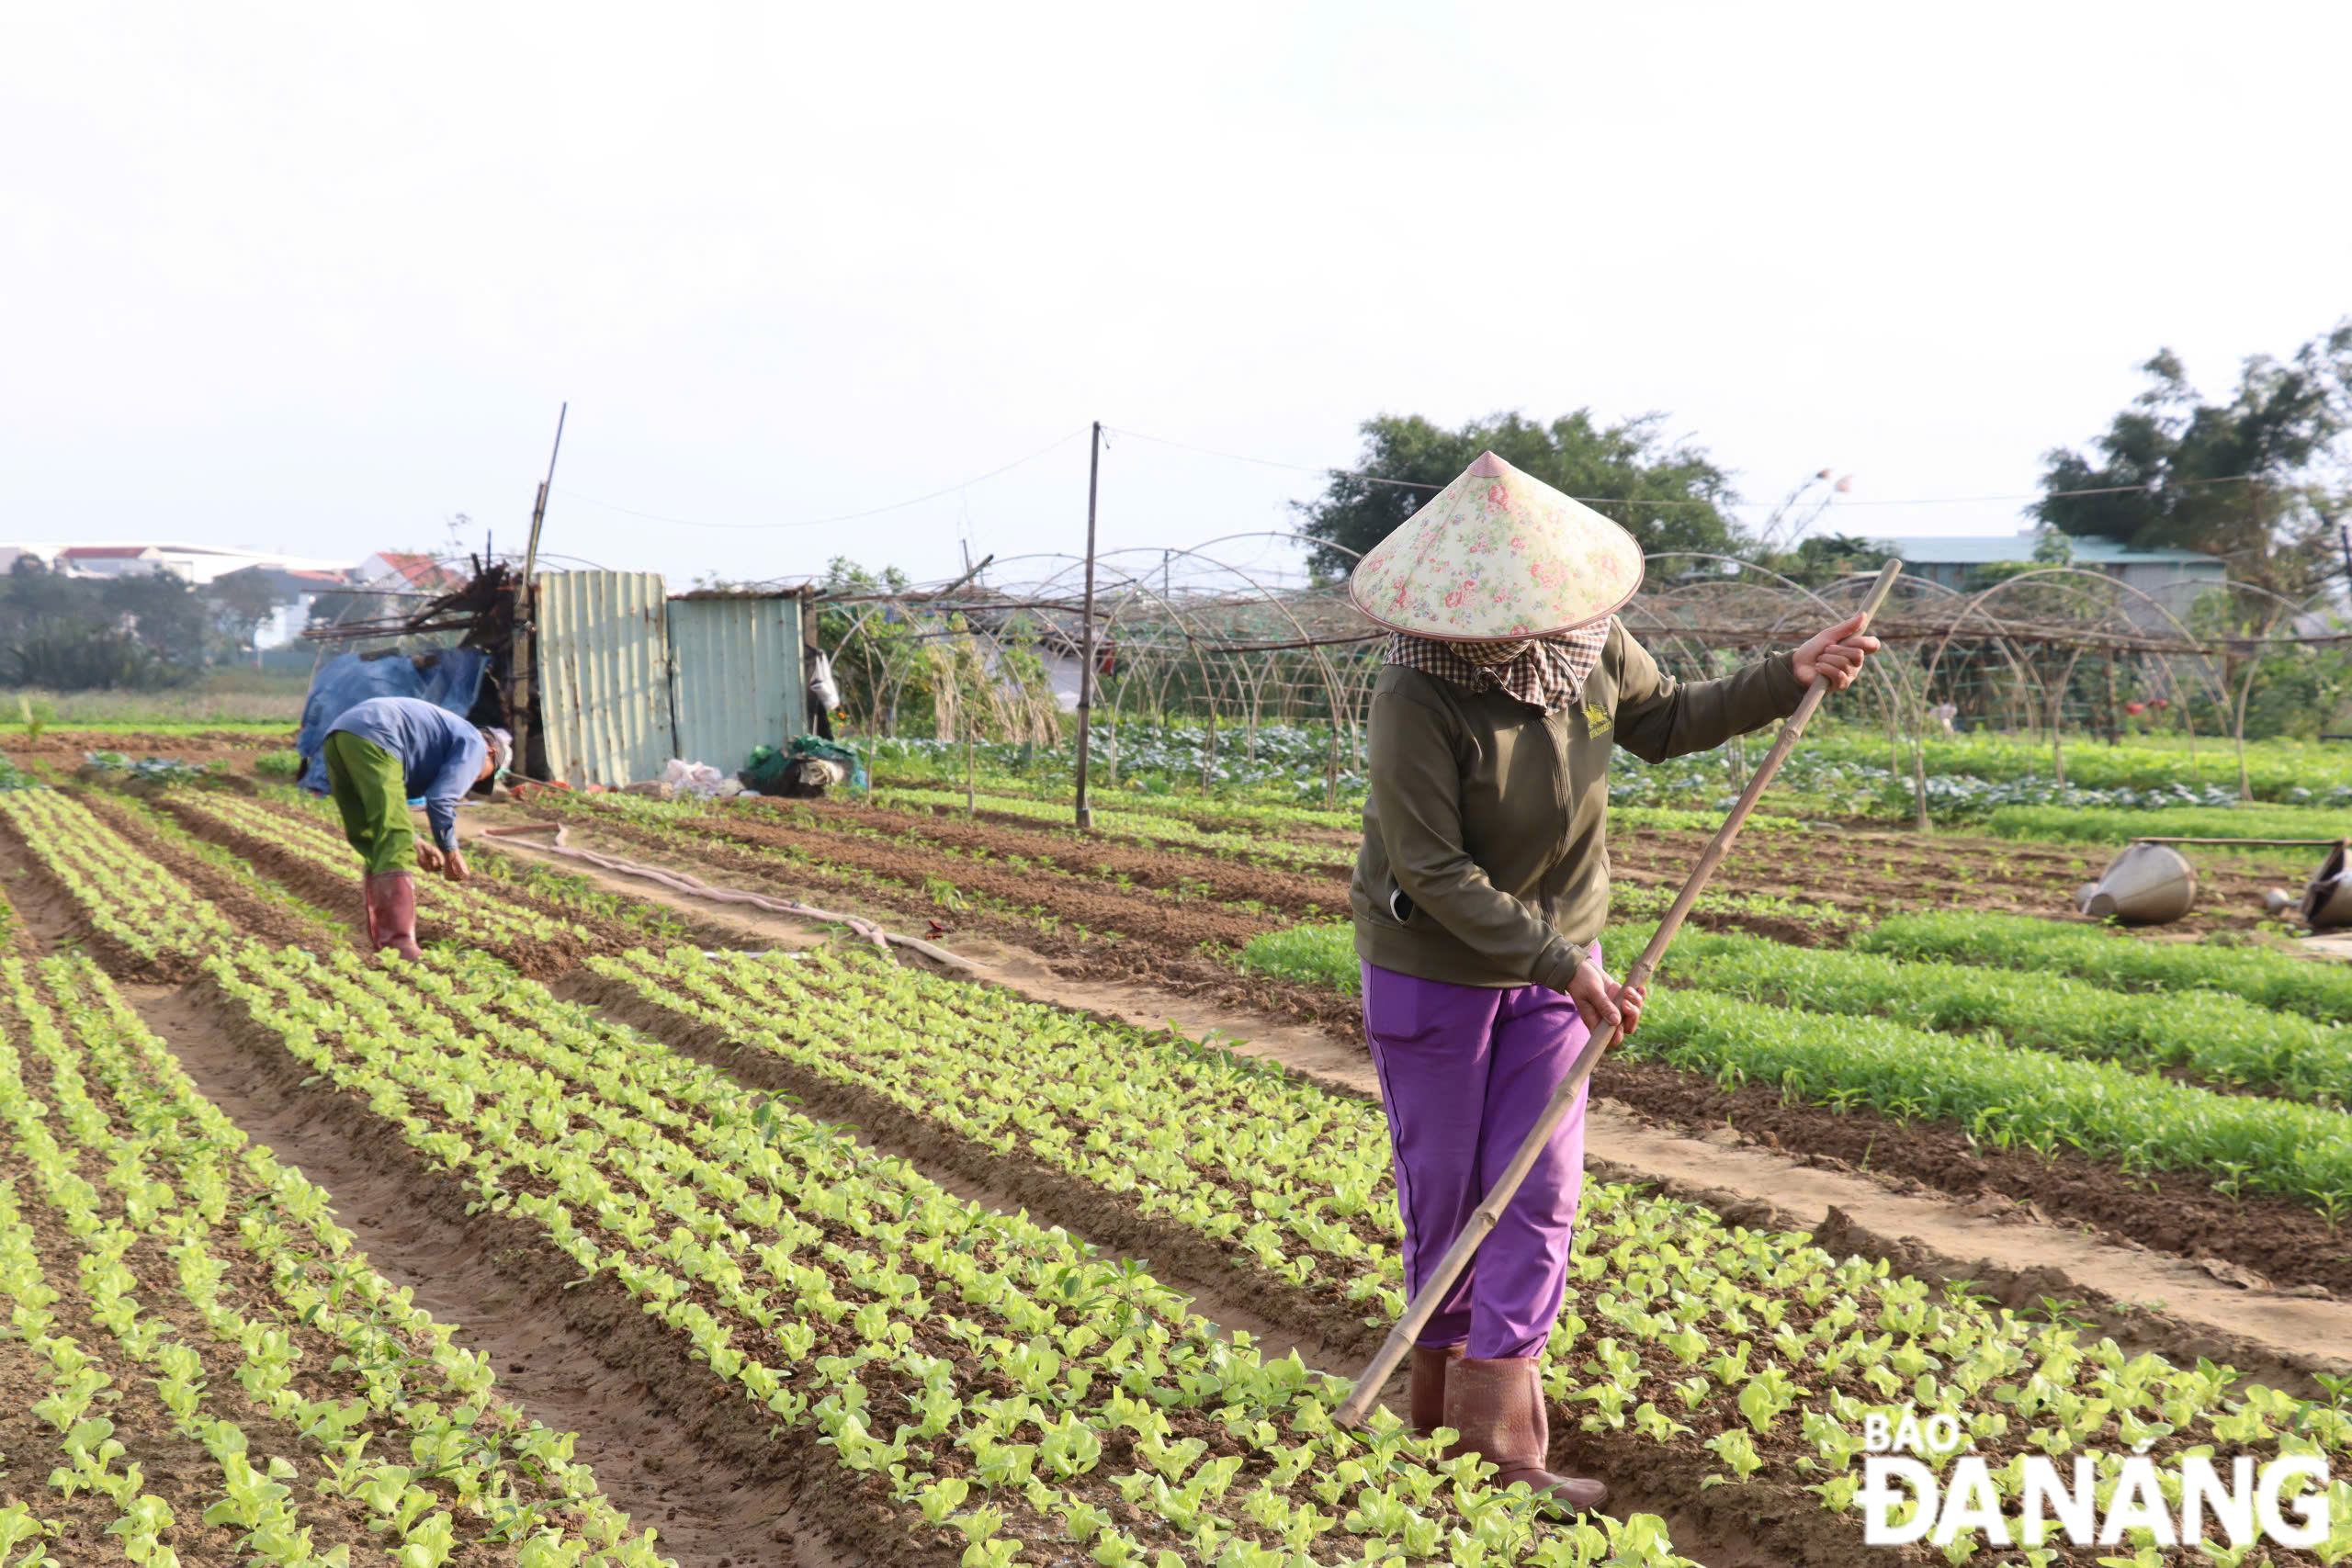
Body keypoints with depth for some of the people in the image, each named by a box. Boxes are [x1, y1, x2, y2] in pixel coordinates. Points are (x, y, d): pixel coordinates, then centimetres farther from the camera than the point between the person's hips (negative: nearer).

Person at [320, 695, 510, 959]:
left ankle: (381, 940, 18)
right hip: (372, 740, -10)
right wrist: (450, 852, 9)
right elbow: (440, 799, -4)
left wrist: (413, 843, 31)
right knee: (395, 842, -12)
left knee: (371, 847, 16)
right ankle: (400, 941, -20)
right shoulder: (474, 744, 11)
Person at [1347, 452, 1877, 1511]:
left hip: (1551, 960, 5)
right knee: (1445, 1189, 8)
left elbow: (1667, 721, 11)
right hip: (1433, 967, -5)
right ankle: (1446, 1376, 30)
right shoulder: (1417, 700, -28)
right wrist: (1565, 965, -27)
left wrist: (1789, 677, -1)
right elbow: (1436, 874, -25)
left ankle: (1498, 1421, 4)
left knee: (1539, 1190, -1)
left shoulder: (1587, 643, -10)